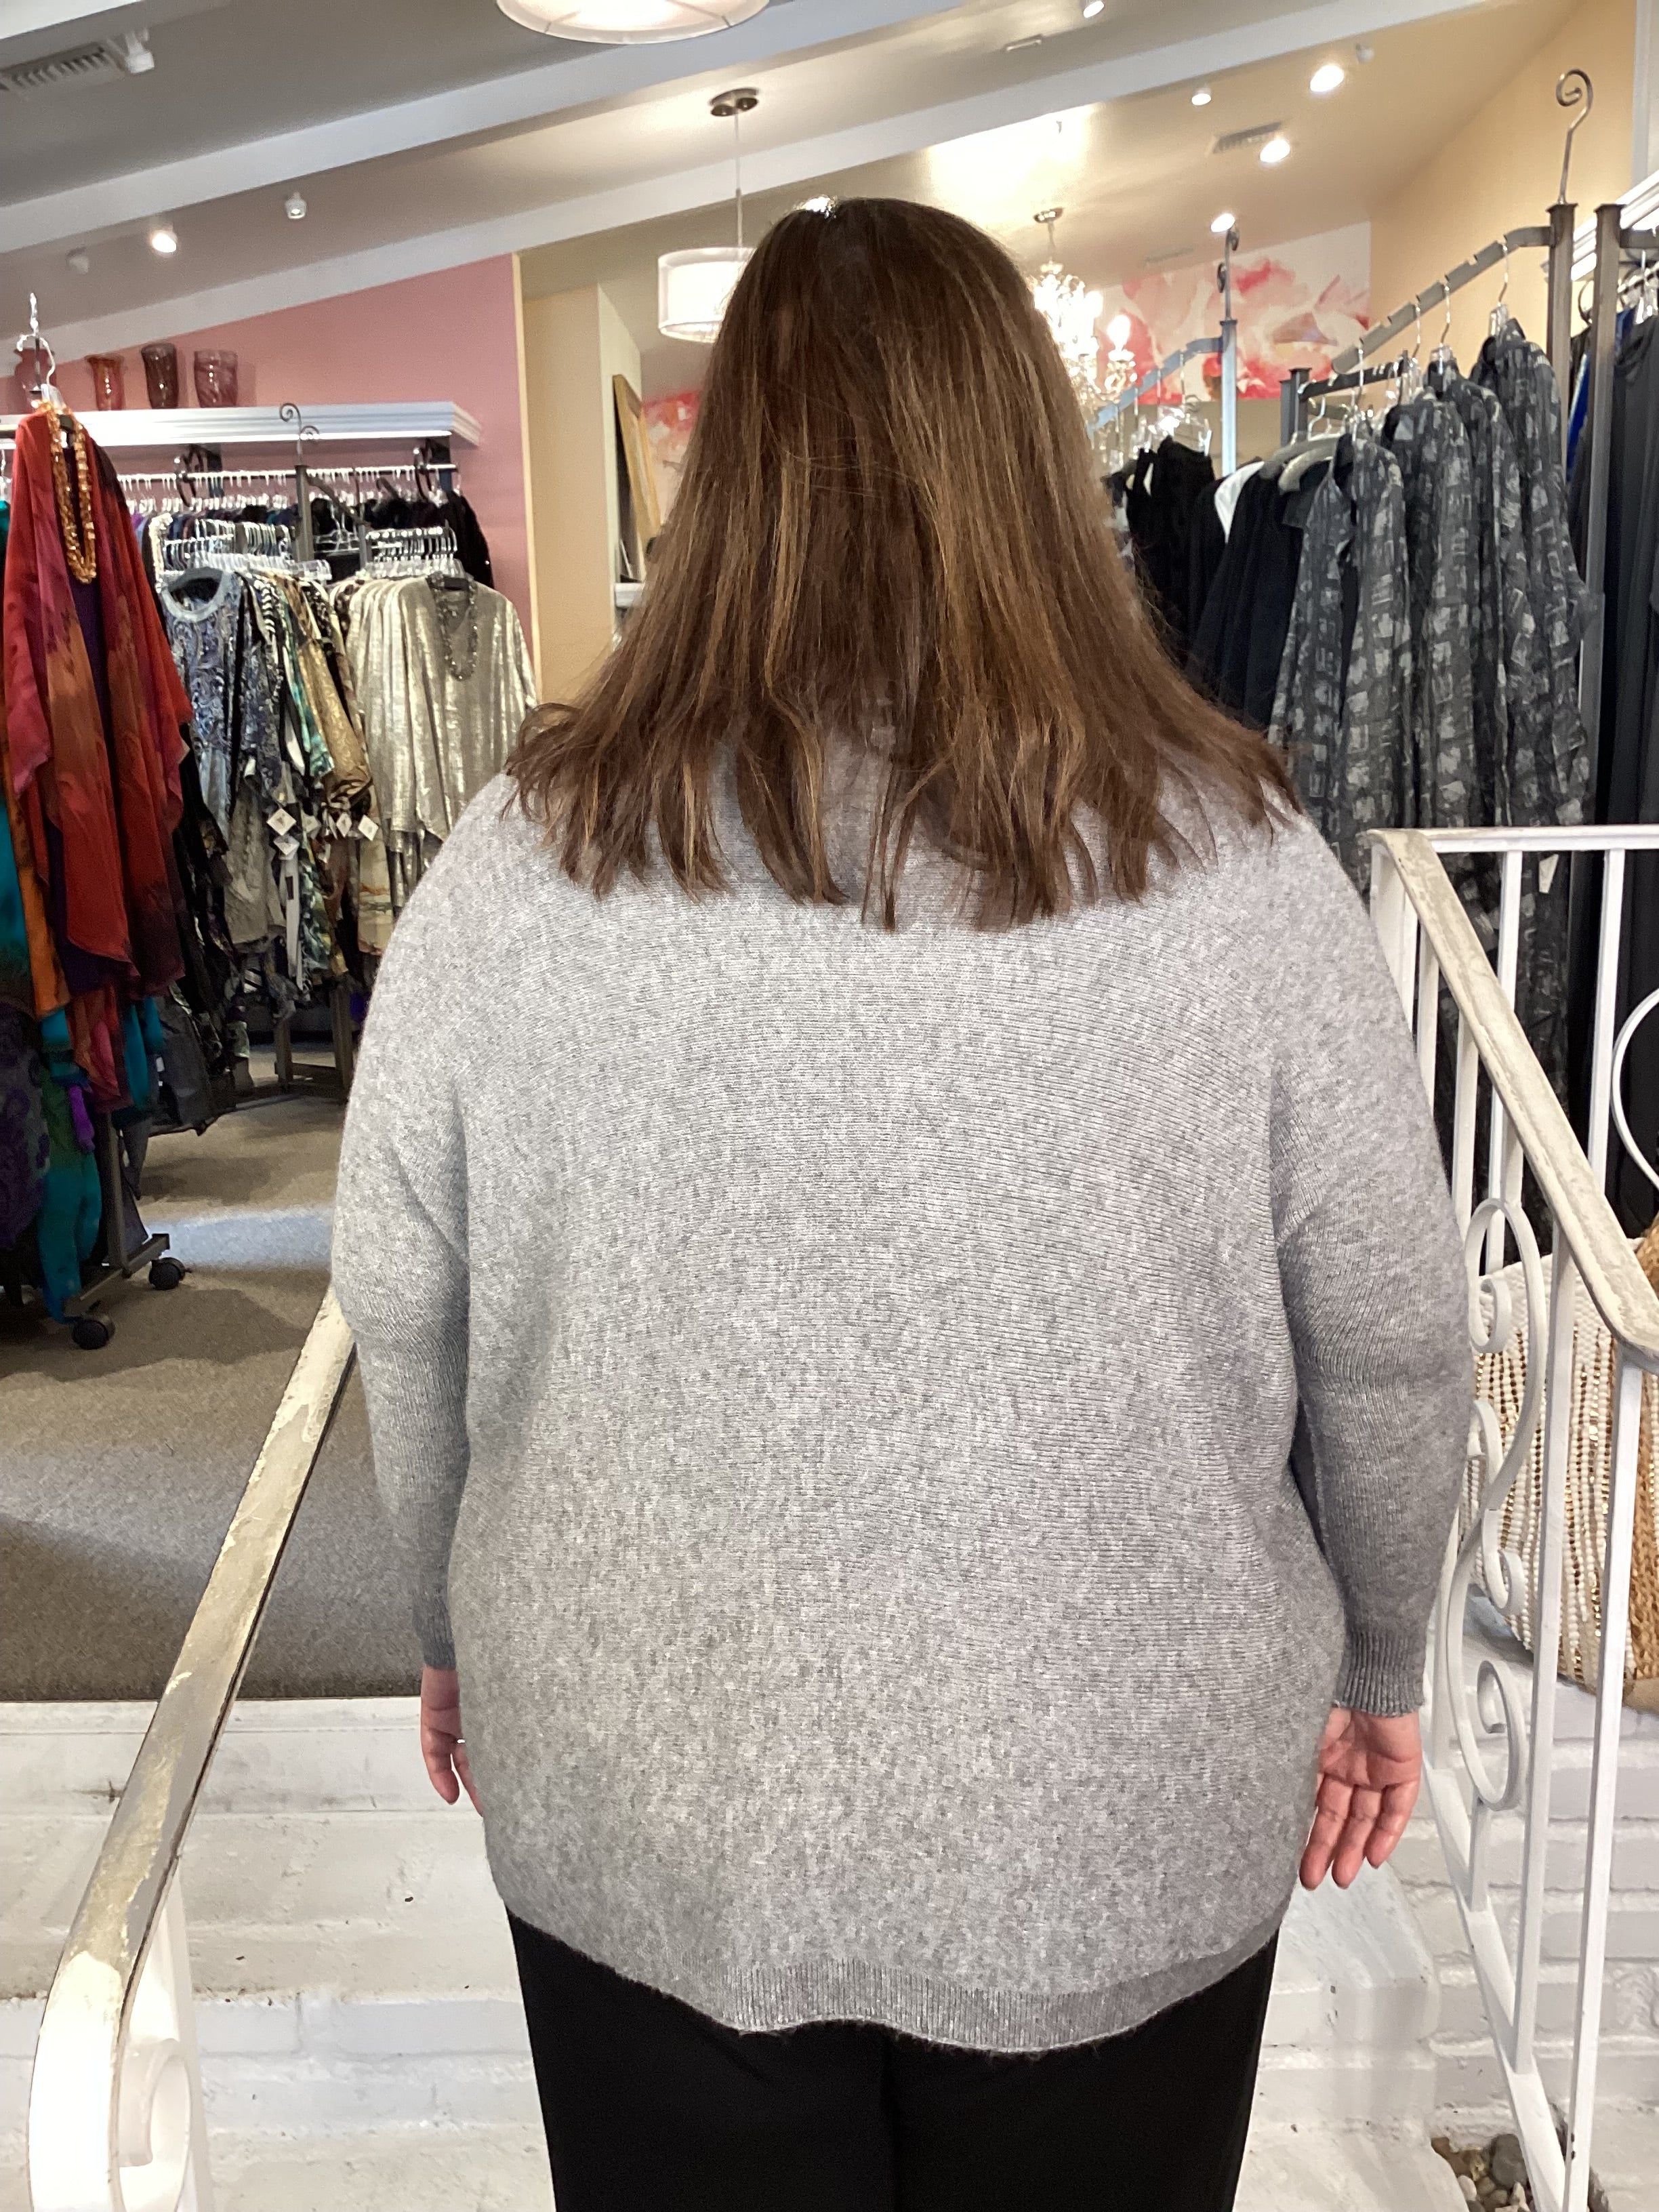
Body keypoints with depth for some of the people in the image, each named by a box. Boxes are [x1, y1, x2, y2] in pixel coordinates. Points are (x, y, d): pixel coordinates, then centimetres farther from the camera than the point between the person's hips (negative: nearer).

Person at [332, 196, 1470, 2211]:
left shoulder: (514, 869, -15)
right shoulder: (1241, 869, -16)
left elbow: (402, 1325, -4)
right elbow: (1390, 1350, -7)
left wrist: (461, 1635, 14)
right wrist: (1375, 1667, 12)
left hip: (639, 1815, 1)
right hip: (1132, 1821, 1)